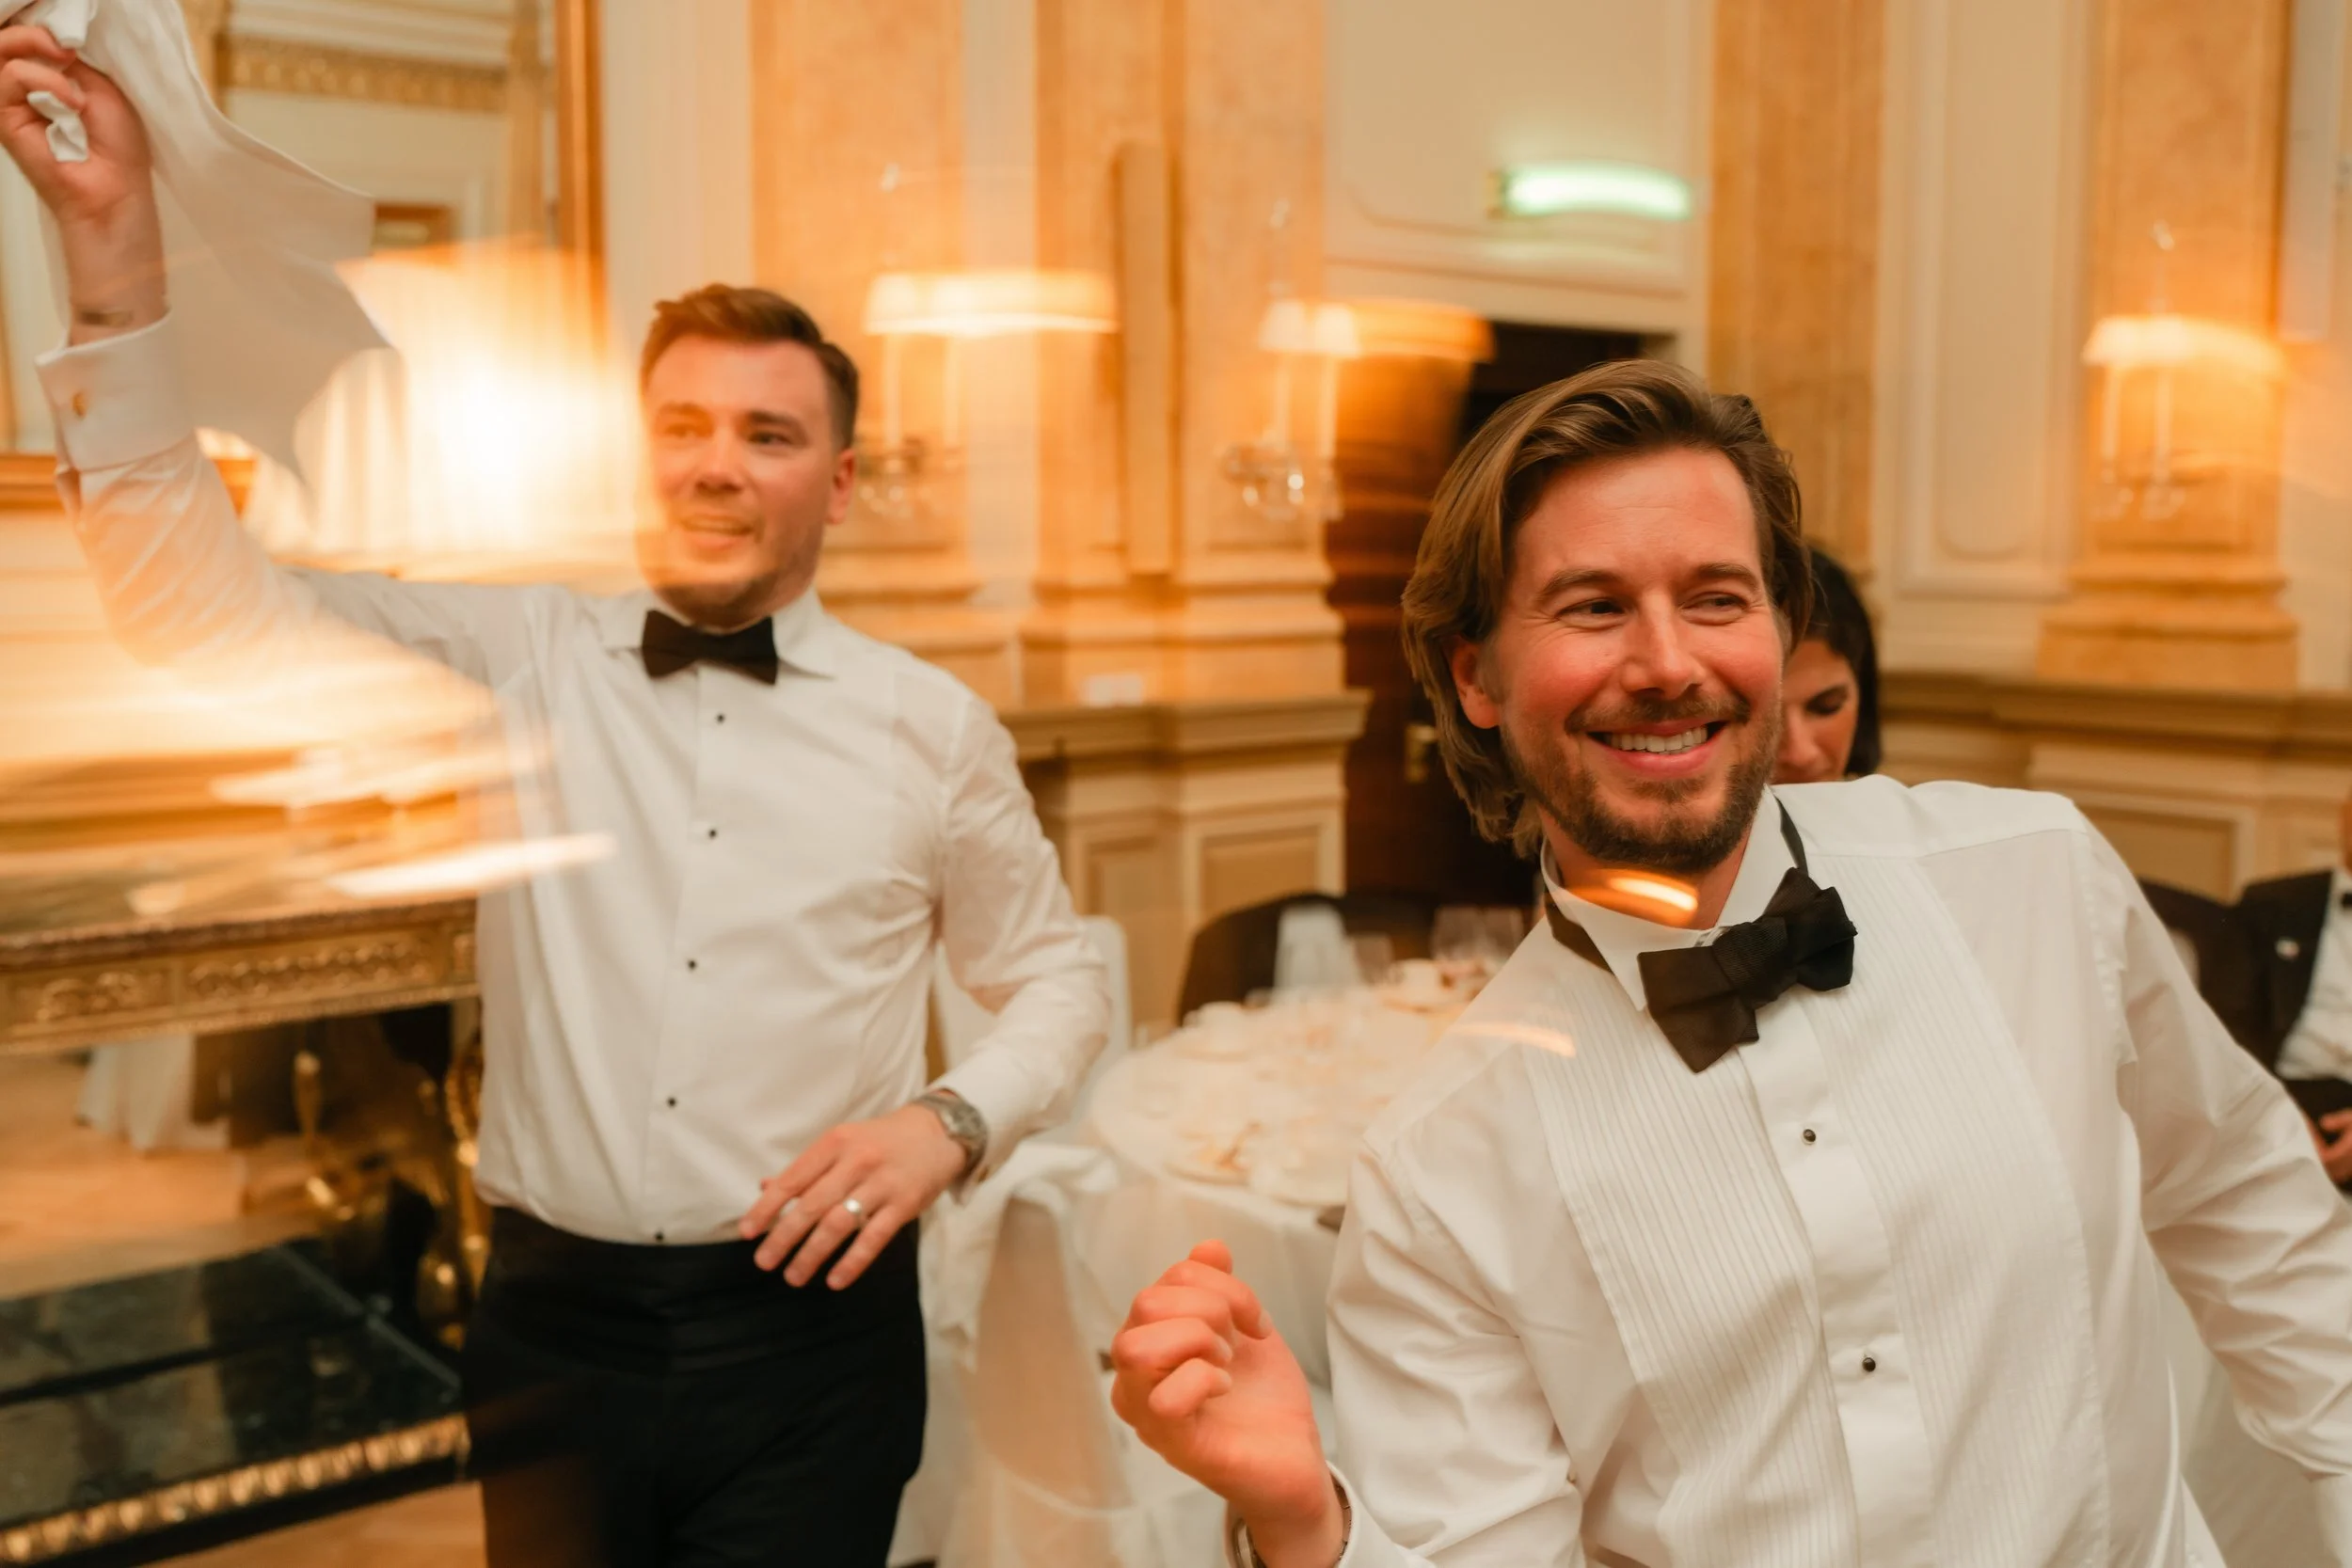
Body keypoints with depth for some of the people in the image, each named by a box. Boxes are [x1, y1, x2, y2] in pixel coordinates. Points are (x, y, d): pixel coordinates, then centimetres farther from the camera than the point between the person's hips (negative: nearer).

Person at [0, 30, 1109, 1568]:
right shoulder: (516, 663, 1)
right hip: (555, 1323, 2)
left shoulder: (934, 727, -2)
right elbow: (209, 604, -7)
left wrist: (951, 1120, -10)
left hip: (808, 1330, -1)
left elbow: (1059, 975, 9)